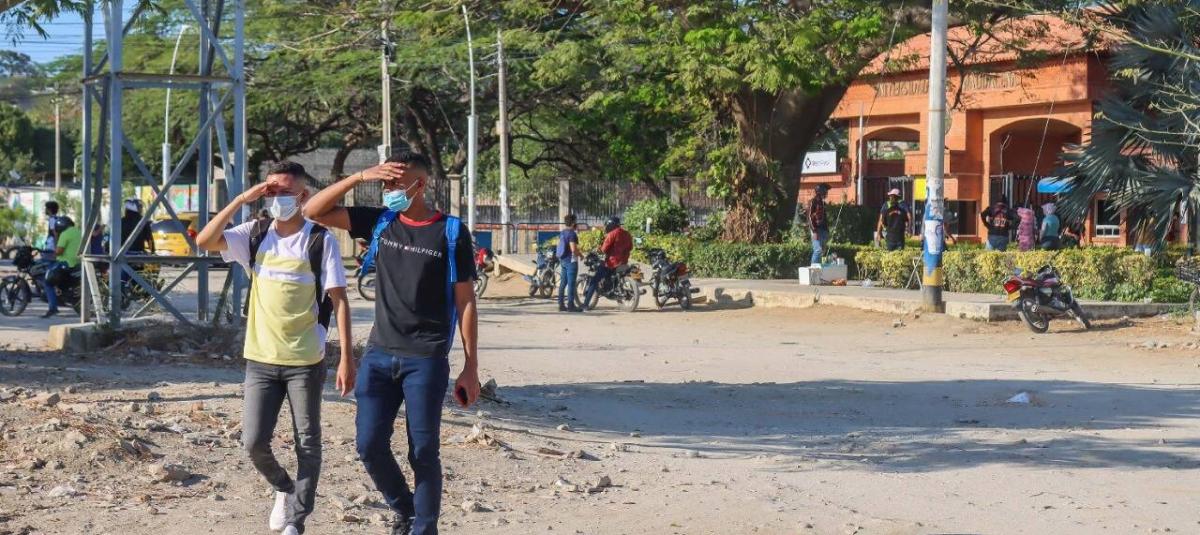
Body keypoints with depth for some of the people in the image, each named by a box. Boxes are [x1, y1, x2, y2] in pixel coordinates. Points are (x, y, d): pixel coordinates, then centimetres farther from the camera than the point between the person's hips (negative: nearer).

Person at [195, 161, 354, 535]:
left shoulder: (320, 240, -7)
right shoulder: (255, 234, 3)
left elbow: (339, 300, -8)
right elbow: (204, 242, -10)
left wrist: (347, 358, -14)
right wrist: (242, 200, -13)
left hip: (305, 362, -3)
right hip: (260, 359, 3)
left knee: (307, 444, 5)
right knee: (254, 441, 0)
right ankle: (284, 488, 29)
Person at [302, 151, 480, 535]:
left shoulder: (451, 232, -4)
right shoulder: (379, 222, 7)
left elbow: (465, 302, -3)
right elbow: (313, 211, 4)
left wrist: (470, 367, -6)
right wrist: (359, 177, -7)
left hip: (427, 359, -4)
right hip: (379, 354, 4)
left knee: (423, 452, 0)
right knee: (370, 445, 1)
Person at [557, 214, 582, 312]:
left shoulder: (562, 233, 10)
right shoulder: (572, 234, -16)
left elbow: (559, 246, 16)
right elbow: (573, 249, -22)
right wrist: (580, 254, -6)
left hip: (563, 260, 9)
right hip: (571, 260, -9)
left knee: (563, 283, 11)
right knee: (571, 283, -6)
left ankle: (561, 304, 13)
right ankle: (571, 305, -6)